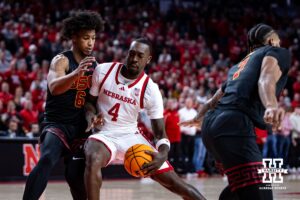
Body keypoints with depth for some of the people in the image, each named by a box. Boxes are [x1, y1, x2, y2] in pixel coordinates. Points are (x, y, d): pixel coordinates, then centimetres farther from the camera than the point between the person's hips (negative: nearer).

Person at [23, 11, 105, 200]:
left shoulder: (94, 65, 8)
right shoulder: (61, 60, -12)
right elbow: (54, 88, -32)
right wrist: (77, 73, -50)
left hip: (80, 127, 5)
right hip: (56, 124, -5)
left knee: (75, 175, -2)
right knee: (47, 160, -30)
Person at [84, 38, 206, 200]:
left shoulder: (151, 90, -9)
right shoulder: (103, 71, -7)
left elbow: (160, 132, -8)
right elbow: (90, 100, 10)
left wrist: (162, 155, -28)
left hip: (131, 137, 1)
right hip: (104, 135, -1)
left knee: (175, 183, -4)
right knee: (93, 162, -38)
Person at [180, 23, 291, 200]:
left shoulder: (240, 65, 32)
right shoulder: (278, 52, 10)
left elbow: (215, 100, 43)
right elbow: (266, 79, -13)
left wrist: (199, 118, 64)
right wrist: (271, 105, -34)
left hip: (213, 123, 9)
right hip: (234, 125, -9)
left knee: (241, 184, 31)